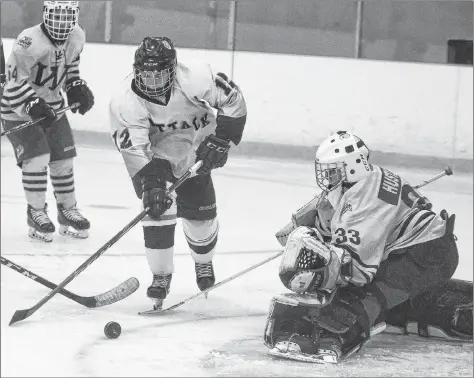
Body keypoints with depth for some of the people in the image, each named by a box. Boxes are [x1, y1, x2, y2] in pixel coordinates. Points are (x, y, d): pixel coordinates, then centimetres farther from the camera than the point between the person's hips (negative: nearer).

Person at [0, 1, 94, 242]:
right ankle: (36, 213, -1)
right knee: (37, 157, -17)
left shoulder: (76, 37, -5)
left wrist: (77, 87, 2)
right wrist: (34, 106, -35)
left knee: (63, 159, 9)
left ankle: (67, 210, 25)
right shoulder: (29, 42, -29)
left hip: (52, 106, 7)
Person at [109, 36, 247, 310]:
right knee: (158, 210, -19)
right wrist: (150, 184, -40)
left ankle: (204, 262, 38)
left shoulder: (196, 79, -30)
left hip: (194, 156, 1)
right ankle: (161, 276, 0)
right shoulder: (125, 100, -29)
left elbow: (233, 100, -17)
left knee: (201, 213, 4)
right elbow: (134, 149, -30)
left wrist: (220, 139, -23)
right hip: (154, 160, -1)